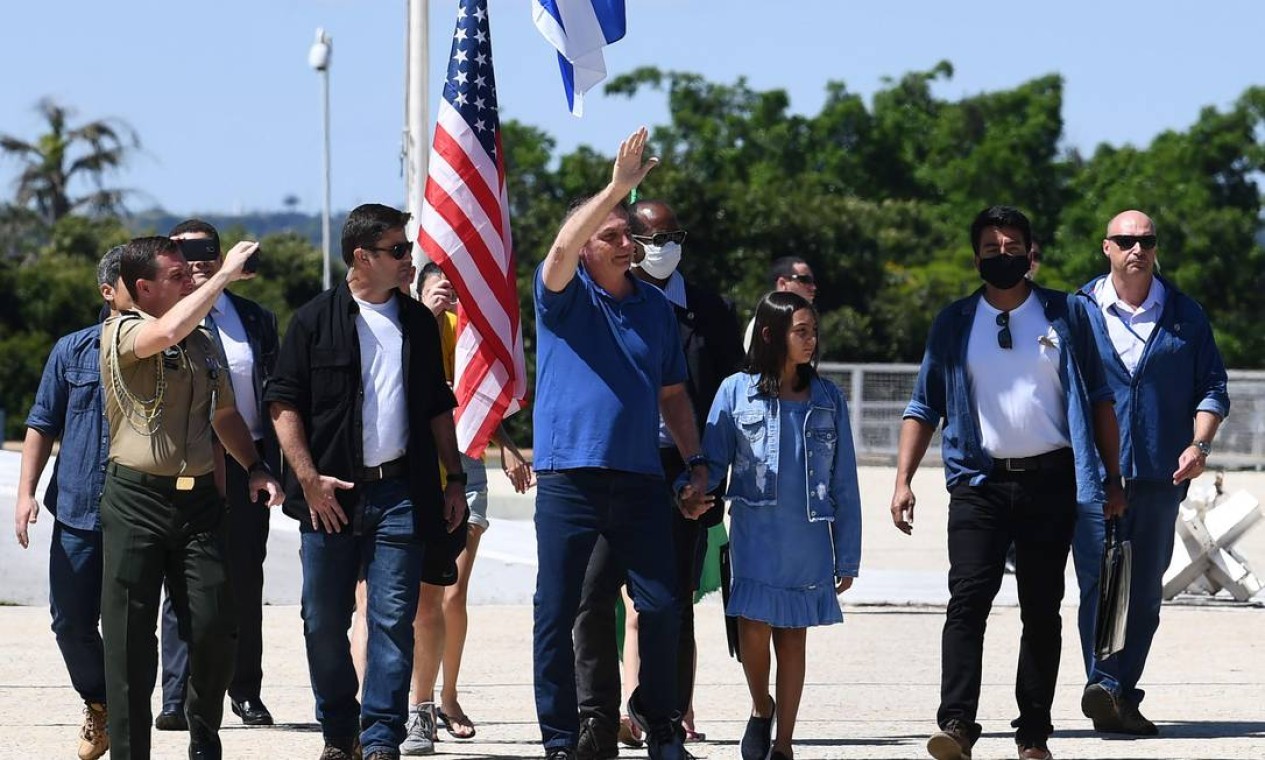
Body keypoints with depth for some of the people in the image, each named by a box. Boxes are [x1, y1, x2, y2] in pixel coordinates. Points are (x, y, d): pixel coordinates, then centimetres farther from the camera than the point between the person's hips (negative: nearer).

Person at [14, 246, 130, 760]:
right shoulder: (72, 352, 6)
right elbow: (43, 426, 9)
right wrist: (26, 492, 0)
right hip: (76, 513, 2)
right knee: (71, 621, 6)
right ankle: (98, 704, 28)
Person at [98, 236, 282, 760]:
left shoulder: (204, 343, 16)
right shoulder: (121, 333, -4)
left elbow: (225, 415, 27)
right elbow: (168, 331, -27)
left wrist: (255, 467, 12)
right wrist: (225, 275, -18)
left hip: (199, 498, 5)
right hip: (136, 500, -5)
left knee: (215, 627, -3)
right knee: (130, 637, -2)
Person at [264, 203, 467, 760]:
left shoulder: (418, 322, 13)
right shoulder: (315, 321, 1)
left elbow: (438, 407, 20)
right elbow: (283, 404, -2)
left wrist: (453, 478, 13)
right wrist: (308, 478, -10)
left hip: (401, 492, 2)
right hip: (332, 493, -2)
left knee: (393, 619, -5)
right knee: (325, 621, 3)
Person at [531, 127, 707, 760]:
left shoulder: (656, 306, 14)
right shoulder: (565, 296, 2)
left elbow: (672, 393, 19)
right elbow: (561, 248, -20)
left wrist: (695, 461, 10)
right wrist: (617, 187, -27)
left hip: (640, 478, 3)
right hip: (569, 477, -3)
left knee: (662, 604, 0)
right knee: (557, 612, -1)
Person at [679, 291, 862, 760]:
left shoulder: (827, 399, 8)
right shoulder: (736, 392, 1)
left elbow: (844, 483, 9)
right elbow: (713, 459, 2)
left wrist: (847, 557, 6)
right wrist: (692, 488, -21)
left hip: (809, 540, 2)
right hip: (755, 535, -2)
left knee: (793, 637, 5)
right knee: (754, 628, -10)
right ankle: (761, 709, 19)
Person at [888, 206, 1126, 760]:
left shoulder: (1067, 314, 7)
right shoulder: (954, 323, 9)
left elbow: (1098, 399, 8)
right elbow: (924, 408, 10)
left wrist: (1112, 478, 2)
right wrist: (903, 481, -1)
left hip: (1050, 481, 0)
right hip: (980, 481, 0)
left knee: (1042, 608, 4)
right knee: (968, 600, -13)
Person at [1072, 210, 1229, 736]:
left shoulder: (1185, 315, 10)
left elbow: (1211, 387, 12)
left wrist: (1200, 444, -4)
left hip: (1160, 476, 2)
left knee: (1145, 593, 4)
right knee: (1100, 581, -14)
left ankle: (1123, 698, 10)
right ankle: (1104, 686, -23)